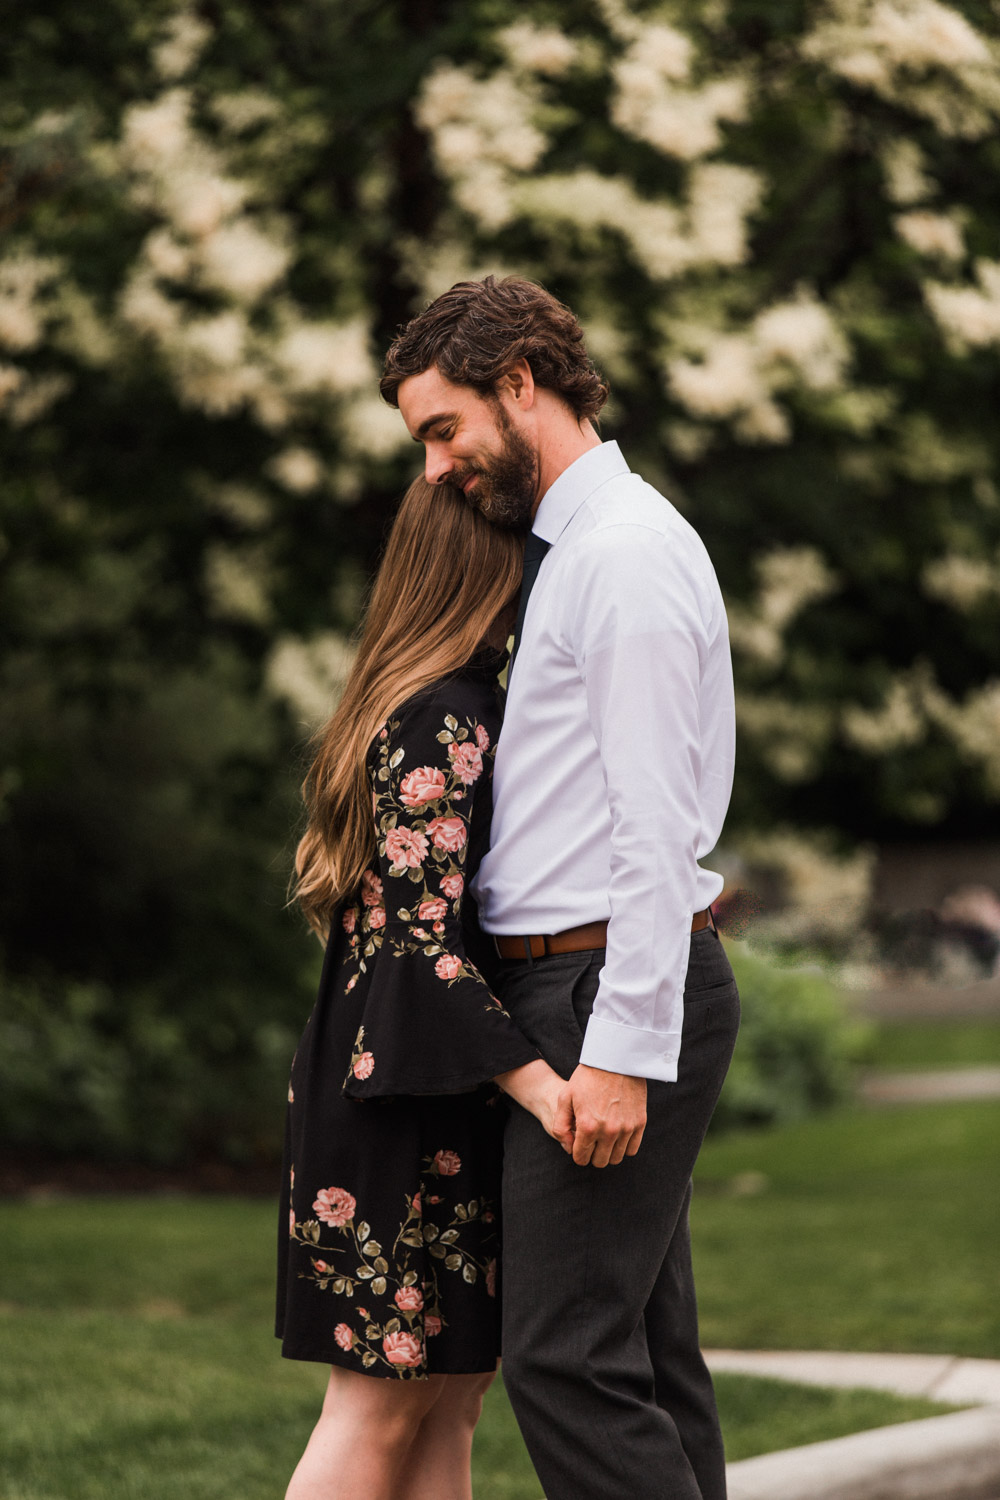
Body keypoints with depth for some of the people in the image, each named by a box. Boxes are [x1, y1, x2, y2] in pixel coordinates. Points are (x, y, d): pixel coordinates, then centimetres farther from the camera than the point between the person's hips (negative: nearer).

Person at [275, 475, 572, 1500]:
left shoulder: (466, 705, 14)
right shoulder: (440, 721, -16)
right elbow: (419, 936, -22)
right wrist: (536, 1081, -27)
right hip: (404, 1100, -10)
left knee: (451, 1398, 10)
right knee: (381, 1405, -5)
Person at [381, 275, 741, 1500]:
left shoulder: (628, 552, -13)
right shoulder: (574, 551, 19)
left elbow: (659, 824, -19)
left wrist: (622, 1050, -23)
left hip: (615, 989, -10)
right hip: (577, 985, 10)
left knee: (566, 1359, -12)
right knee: (649, 1355, 10)